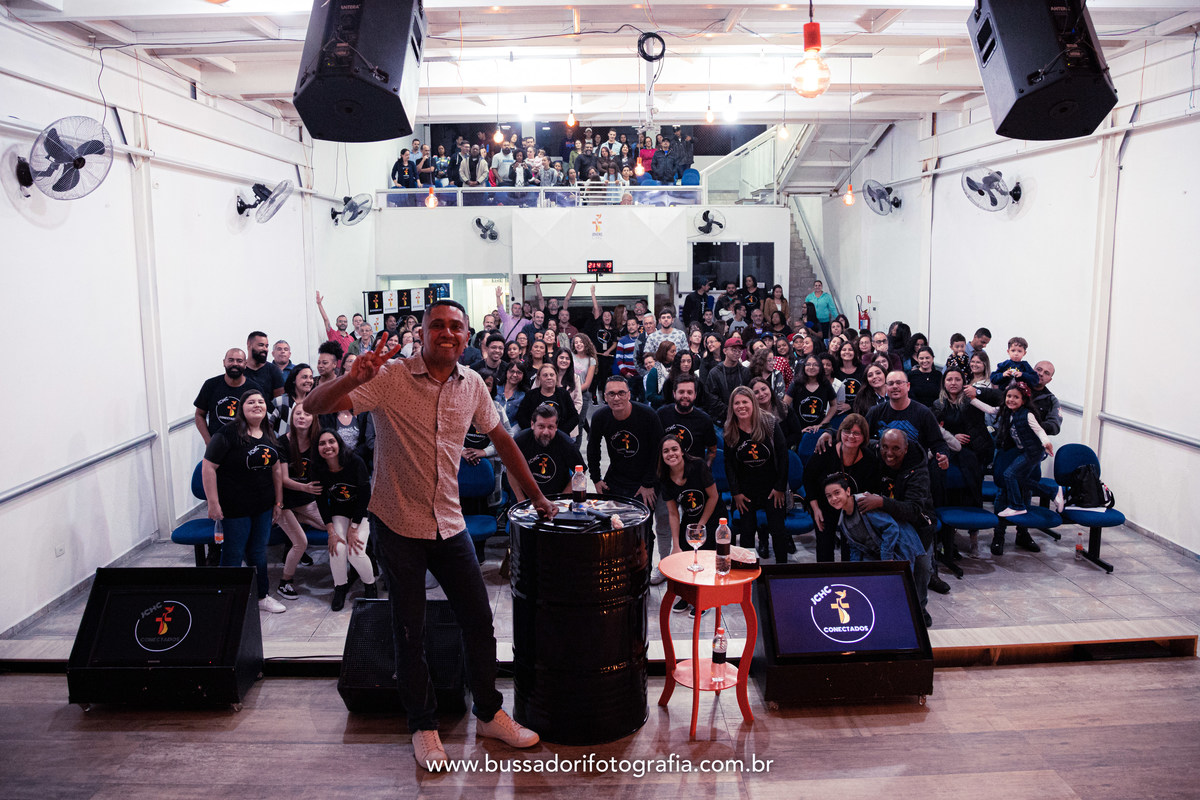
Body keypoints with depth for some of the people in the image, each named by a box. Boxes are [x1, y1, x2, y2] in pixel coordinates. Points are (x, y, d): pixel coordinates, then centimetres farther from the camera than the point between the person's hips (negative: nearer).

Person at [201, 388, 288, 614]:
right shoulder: (227, 434, -15)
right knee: (233, 555, 4)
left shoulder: (269, 436, 8)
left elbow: (276, 468, 15)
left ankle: (262, 596, 31)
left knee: (258, 553, 18)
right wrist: (213, 504, -18)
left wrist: (278, 501, 13)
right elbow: (208, 468, -17)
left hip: (263, 506, 6)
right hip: (235, 508, -6)